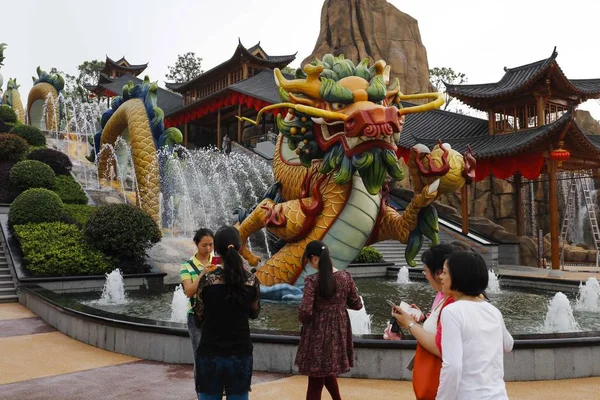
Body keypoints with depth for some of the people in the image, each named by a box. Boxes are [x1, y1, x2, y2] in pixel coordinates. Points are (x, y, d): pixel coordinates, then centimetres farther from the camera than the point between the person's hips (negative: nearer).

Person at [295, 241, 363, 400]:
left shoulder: (312, 280, -18)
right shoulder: (346, 277, -4)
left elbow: (305, 312, -21)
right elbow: (357, 305, 4)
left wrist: (304, 322, 1)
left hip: (318, 333, -5)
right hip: (339, 331, 5)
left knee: (315, 381, 8)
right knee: (327, 370, 28)